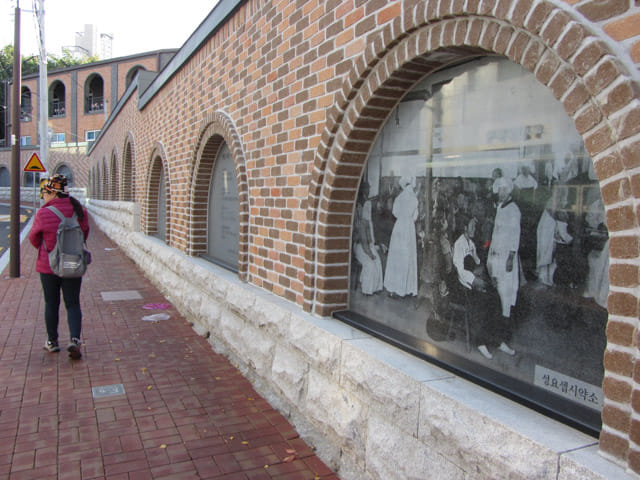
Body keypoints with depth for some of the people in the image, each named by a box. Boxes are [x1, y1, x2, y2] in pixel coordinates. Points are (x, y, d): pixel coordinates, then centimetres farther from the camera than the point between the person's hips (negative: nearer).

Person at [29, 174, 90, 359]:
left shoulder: (43, 214, -14)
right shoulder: (80, 212, -6)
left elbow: (34, 238, 1)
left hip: (48, 266, -2)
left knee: (51, 304, 14)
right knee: (73, 304, 9)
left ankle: (52, 342, 26)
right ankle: (75, 339, -8)